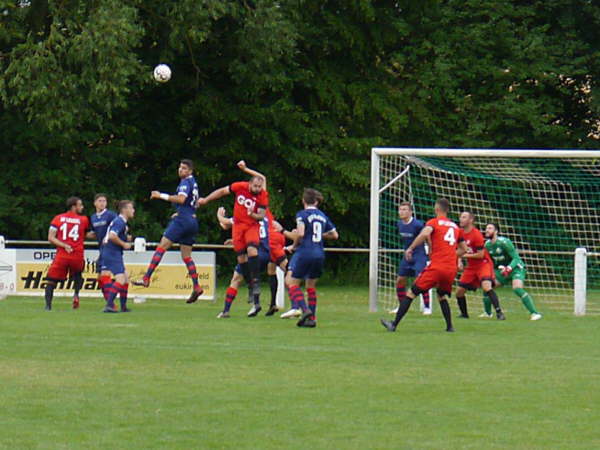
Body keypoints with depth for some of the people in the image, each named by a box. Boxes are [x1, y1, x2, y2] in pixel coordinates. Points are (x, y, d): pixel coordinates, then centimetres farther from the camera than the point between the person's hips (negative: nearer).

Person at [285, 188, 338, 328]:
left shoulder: (302, 214, -5)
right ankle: (312, 318, 11)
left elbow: (300, 233, -19)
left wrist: (294, 245, -1)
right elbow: (334, 235, 18)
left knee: (291, 281, 2)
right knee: (311, 286, 16)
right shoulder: (322, 216, 13)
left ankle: (304, 309, -17)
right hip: (319, 254, 6)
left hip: (305, 252, -6)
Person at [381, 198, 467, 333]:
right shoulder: (455, 226, 19)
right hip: (451, 269, 5)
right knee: (442, 296, 28)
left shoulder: (434, 222, 3)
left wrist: (410, 248, -14)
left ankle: (394, 324, -3)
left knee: (411, 293, 1)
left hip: (436, 266, -5)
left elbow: (425, 233, -20)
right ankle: (449, 326, 15)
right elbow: (463, 249, 23)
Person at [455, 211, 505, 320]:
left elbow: (480, 254, -19)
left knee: (486, 287, -29)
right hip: (471, 267, 7)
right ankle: (464, 314, 24)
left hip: (483, 264, -7)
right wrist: (459, 261, 0)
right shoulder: (461, 234, 3)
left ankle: (499, 312, -26)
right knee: (459, 291, 4)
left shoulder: (476, 234, -19)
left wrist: (465, 255, -13)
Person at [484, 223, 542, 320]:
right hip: (502, 269, 7)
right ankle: (488, 313, 17)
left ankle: (534, 313, -28)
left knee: (517, 289, -29)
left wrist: (509, 268, -38)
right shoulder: (487, 245, 0)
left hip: (515, 268, -7)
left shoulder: (504, 242, -22)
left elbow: (516, 258, -24)